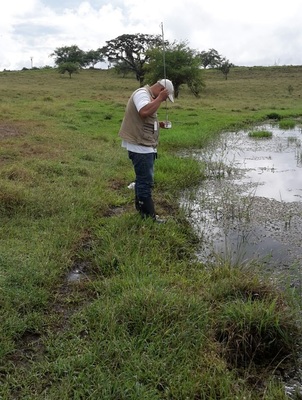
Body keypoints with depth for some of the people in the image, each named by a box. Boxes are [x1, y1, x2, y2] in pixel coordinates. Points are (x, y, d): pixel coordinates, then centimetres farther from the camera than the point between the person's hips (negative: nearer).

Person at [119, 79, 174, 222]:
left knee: (143, 179, 18)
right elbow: (144, 112, -34)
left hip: (145, 146, 11)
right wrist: (159, 98, -23)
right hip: (140, 146, -11)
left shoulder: (149, 96, 18)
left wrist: (158, 124, 12)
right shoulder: (142, 93, -15)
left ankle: (141, 209, 30)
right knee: (146, 181, -5)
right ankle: (149, 215, 2)